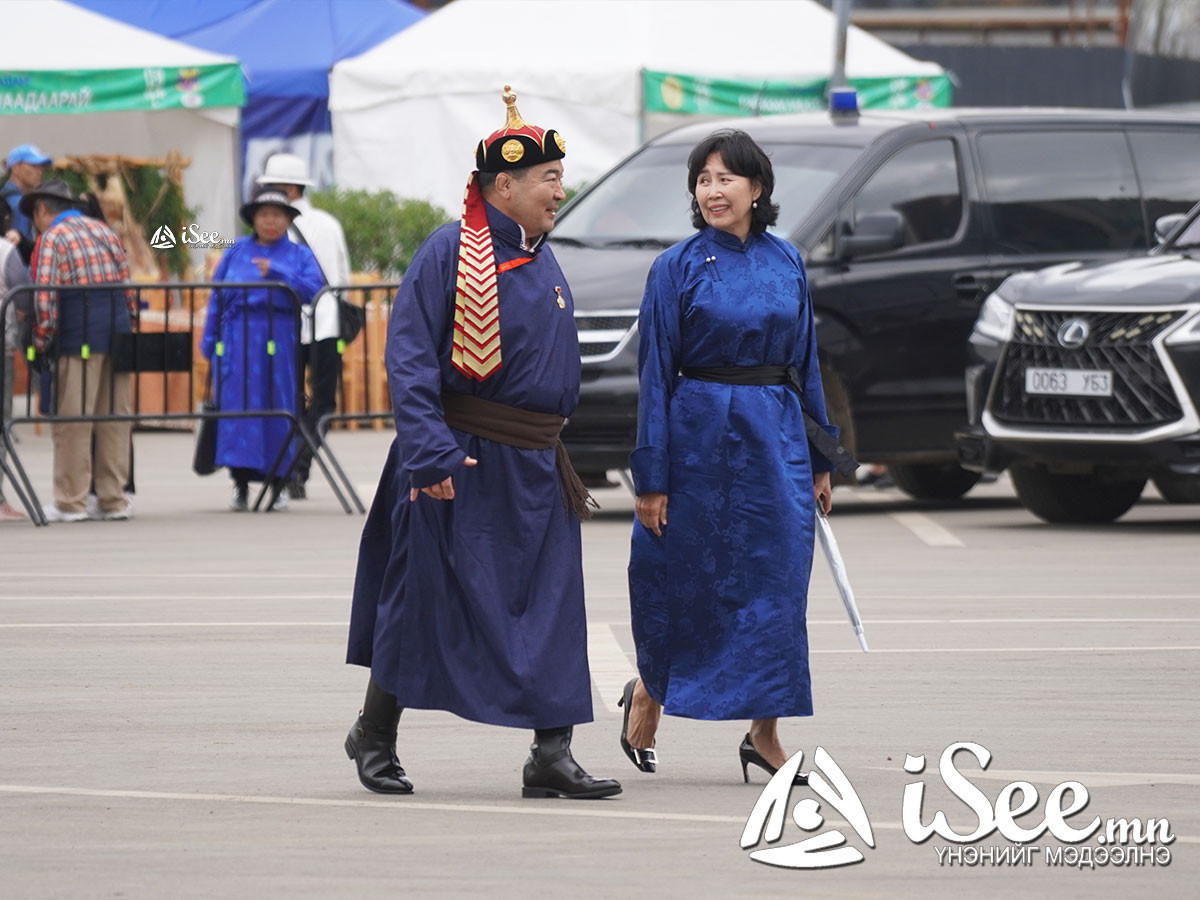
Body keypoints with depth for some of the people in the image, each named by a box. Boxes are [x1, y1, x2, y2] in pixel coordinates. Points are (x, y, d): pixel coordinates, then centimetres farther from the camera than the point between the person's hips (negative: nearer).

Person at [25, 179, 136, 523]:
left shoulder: (53, 237, -1)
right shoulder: (105, 231, 18)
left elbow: (45, 295, -10)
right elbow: (128, 285, 15)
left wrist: (41, 340, -4)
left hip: (79, 336, -6)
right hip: (117, 331, 6)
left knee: (72, 419, -2)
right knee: (115, 417, 7)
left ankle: (71, 502, -1)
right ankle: (114, 501, 9)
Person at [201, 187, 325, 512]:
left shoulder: (299, 255, 12)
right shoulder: (236, 252, 15)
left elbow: (313, 290, -5)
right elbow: (218, 298, 13)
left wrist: (277, 273, -12)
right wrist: (209, 342, 7)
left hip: (280, 340, -1)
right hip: (239, 340, 1)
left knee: (279, 408, 0)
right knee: (238, 408, -6)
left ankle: (278, 483, 9)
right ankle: (241, 485, -4)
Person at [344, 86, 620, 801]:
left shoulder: (543, 264, 12)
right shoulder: (450, 253, -11)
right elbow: (410, 359, -15)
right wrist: (430, 452, -24)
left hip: (535, 467, 7)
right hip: (460, 461, -7)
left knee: (552, 606, -1)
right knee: (427, 595, 3)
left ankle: (552, 756, -2)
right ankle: (375, 735, 20)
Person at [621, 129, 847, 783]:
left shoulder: (786, 263, 8)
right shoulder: (678, 267, -4)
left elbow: (805, 363, 13)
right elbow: (655, 373, -5)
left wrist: (820, 460, 10)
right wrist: (650, 477, -9)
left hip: (775, 436, 3)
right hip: (700, 434, -3)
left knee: (774, 579, -1)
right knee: (689, 582, 4)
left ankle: (764, 734, 5)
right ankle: (648, 690, 30)